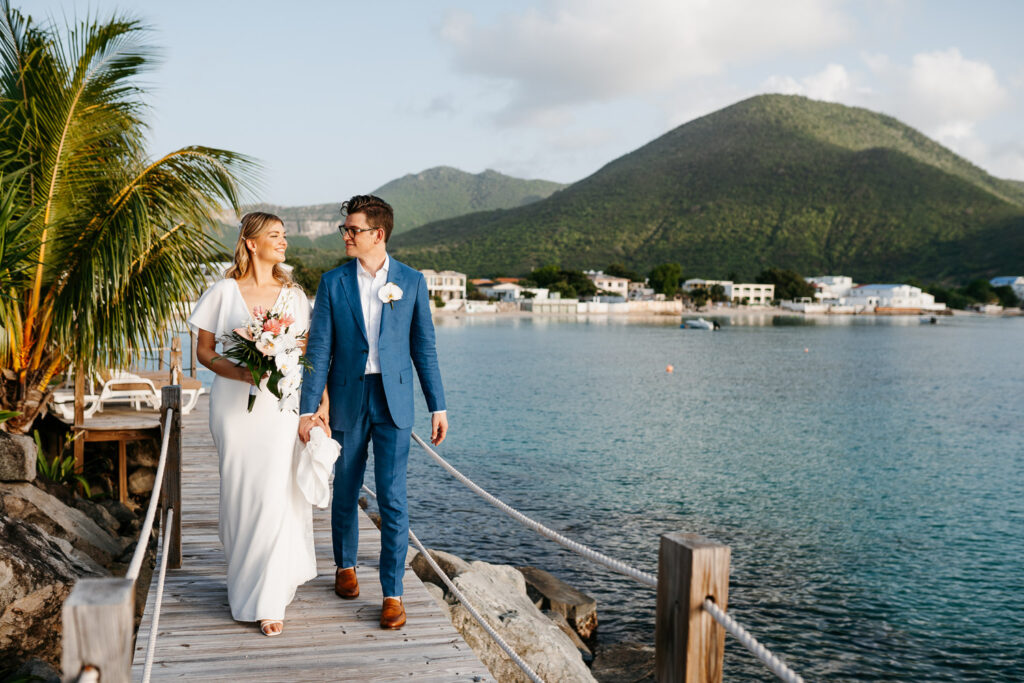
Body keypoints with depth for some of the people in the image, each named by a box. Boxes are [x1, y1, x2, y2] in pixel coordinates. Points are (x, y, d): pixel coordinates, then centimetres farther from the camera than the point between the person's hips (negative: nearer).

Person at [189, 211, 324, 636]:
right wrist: (238, 372, -13)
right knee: (240, 493, 7)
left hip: (281, 406, 1)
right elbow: (204, 350, 3)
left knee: (278, 494, -6)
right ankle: (247, 578, 28)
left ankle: (267, 600, 2)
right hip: (235, 405, 0)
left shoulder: (293, 295, 8)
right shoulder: (224, 292, 2)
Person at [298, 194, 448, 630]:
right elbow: (319, 349, -1)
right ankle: (345, 565, 37)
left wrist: (437, 406, 2)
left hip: (394, 401, -1)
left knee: (392, 497, -5)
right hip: (348, 400, 1)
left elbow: (423, 346, 5)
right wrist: (307, 408, -6)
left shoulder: (411, 281, 2)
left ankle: (392, 593, 3)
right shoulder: (333, 282, 2)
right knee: (345, 491, 14)